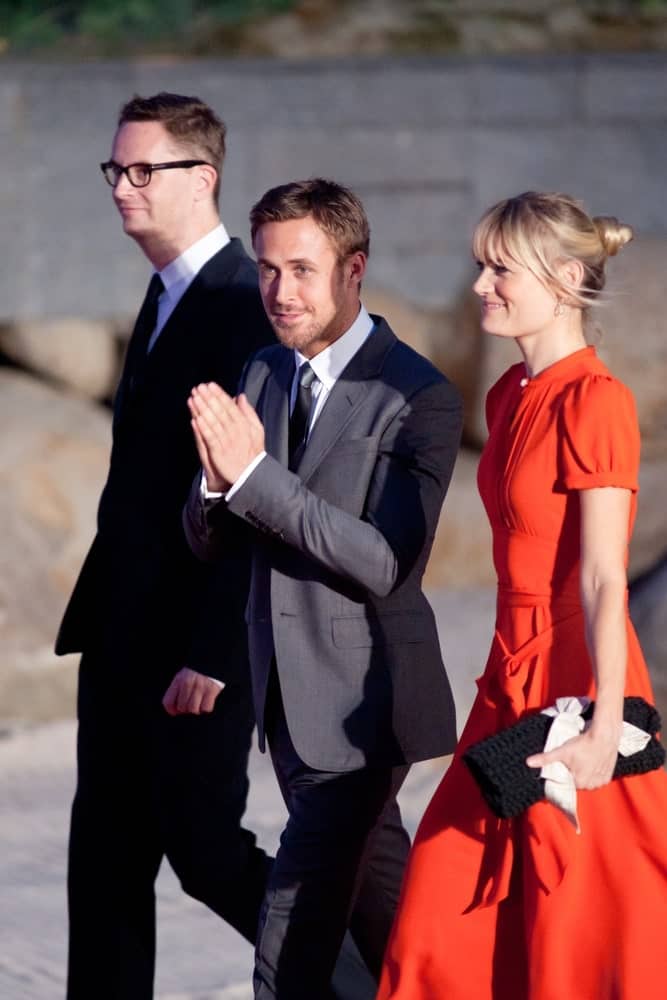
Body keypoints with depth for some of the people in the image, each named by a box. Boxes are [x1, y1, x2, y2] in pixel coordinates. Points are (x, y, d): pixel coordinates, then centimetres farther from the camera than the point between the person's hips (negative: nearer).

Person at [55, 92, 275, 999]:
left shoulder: (244, 307, -16)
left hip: (195, 644, -9)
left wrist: (208, 651, -22)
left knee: (204, 849, -2)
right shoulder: (168, 298, 14)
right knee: (104, 855, 8)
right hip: (126, 633, 9)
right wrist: (97, 619, 17)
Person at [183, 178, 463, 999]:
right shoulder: (263, 376, 6)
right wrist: (217, 479, -19)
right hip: (287, 686, 7)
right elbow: (207, 540, 5)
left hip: (360, 697, -7)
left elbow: (385, 563, -23)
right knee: (371, 880, 22)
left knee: (296, 930, -9)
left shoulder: (418, 398, -15)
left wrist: (255, 472, -28)